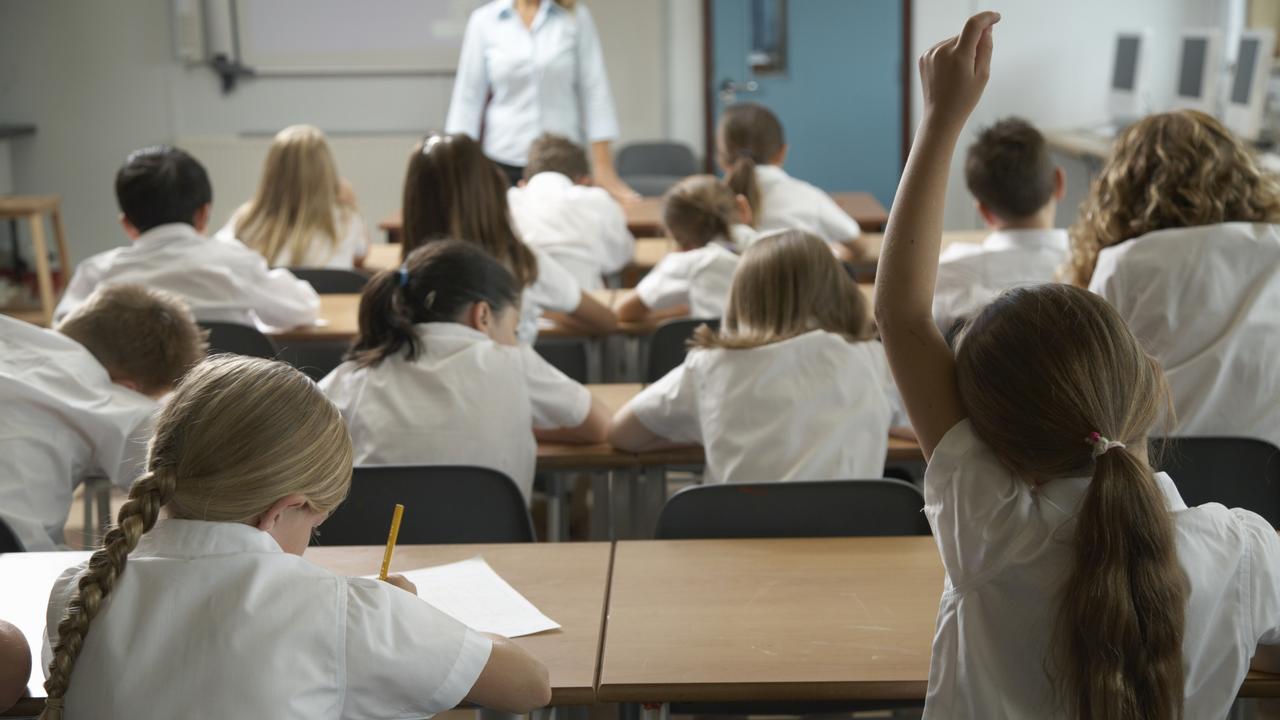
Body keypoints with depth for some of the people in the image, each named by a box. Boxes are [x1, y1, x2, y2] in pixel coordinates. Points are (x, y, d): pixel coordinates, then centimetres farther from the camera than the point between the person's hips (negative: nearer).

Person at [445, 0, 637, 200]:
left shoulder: (576, 16, 2)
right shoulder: (483, 20, 2)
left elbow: (594, 90, 1)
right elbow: (469, 96, 3)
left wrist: (604, 168, -3)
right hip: (504, 161, 0)